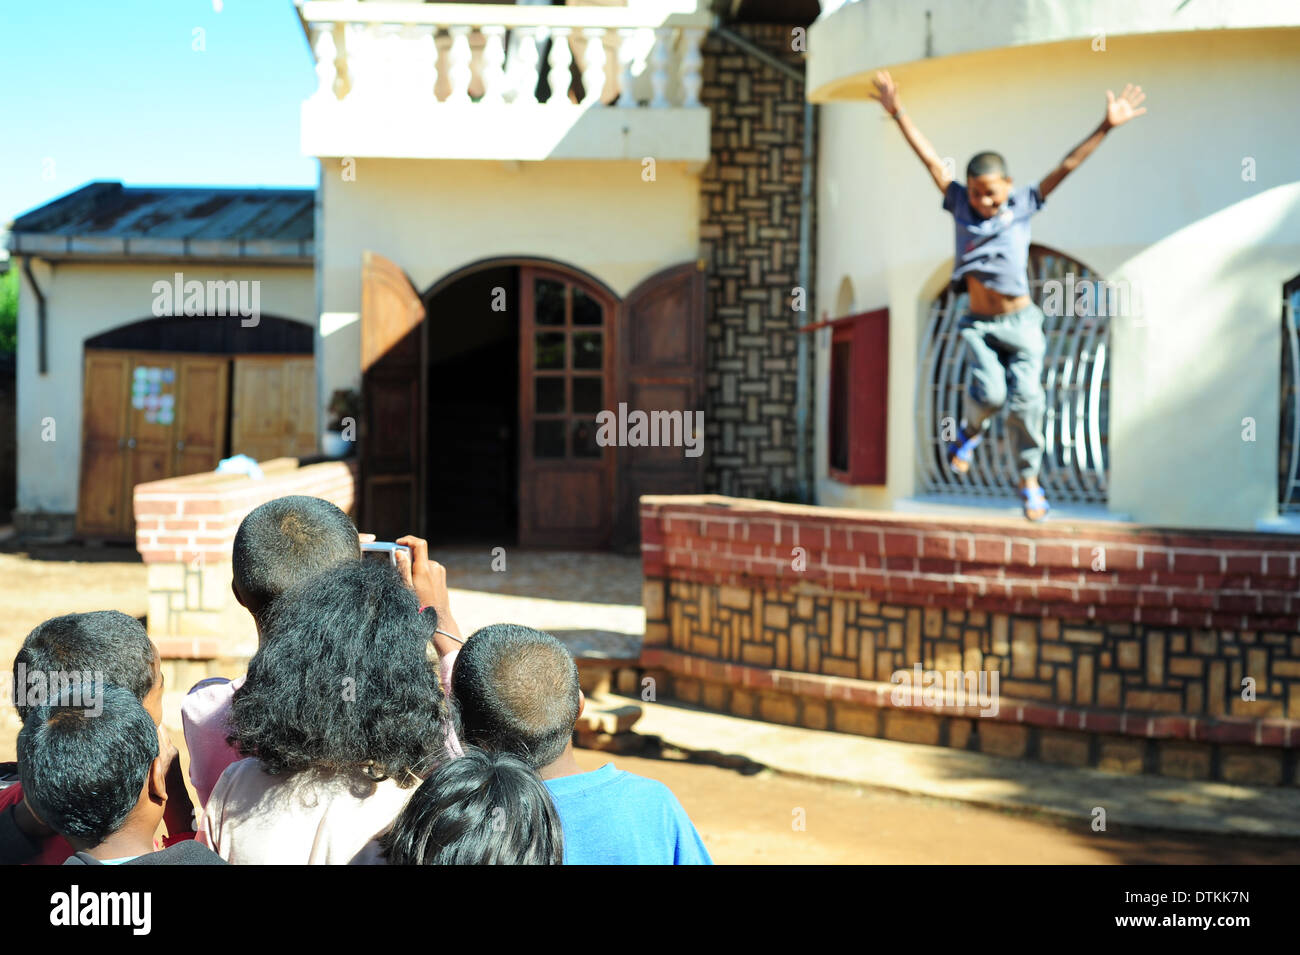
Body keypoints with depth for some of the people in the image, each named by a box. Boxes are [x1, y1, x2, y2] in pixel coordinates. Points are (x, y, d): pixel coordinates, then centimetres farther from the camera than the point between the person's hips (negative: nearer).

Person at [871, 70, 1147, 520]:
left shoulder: (1023, 204, -1)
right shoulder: (960, 203, 2)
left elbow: (1067, 165, -5)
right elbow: (931, 159, 1)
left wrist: (1106, 127, -10)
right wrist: (898, 112, 1)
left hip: (1021, 323, 0)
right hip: (979, 325, 0)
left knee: (1025, 399, -7)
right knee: (990, 392, -19)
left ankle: (1029, 482, 8)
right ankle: (972, 430, 16)